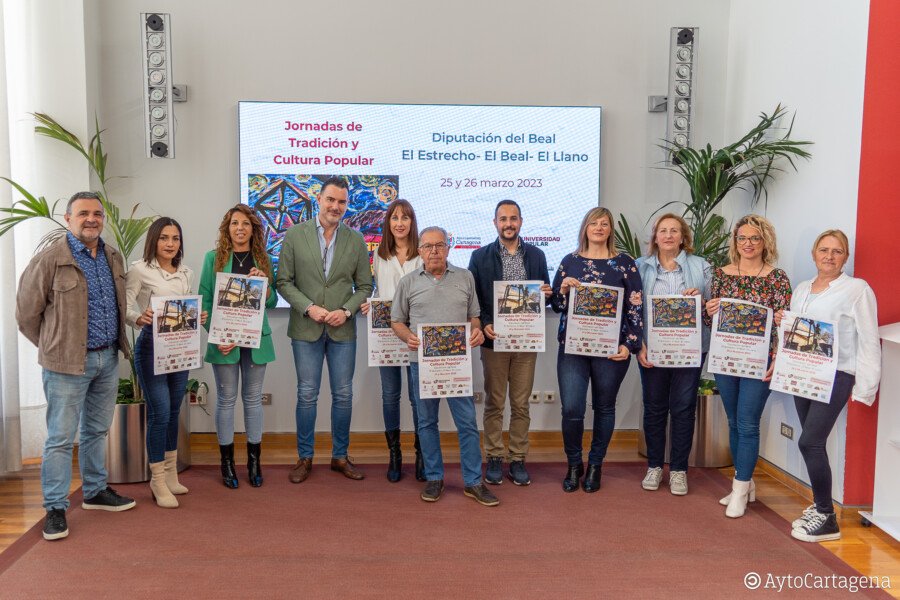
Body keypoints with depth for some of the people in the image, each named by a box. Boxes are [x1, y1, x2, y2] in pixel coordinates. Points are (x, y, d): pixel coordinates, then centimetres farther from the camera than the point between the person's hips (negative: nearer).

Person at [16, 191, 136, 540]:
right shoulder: (50, 259, -12)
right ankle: (55, 508, 13)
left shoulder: (114, 258, 8)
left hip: (108, 358, 6)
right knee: (61, 437, 2)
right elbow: (26, 313, -5)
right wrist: (54, 348, 2)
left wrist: (118, 343, 13)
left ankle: (95, 492, 32)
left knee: (97, 431, 18)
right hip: (67, 364, -6)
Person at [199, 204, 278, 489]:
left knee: (253, 398, 8)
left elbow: (273, 302, 7)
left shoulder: (263, 260, 8)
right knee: (226, 399, 5)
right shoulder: (214, 258, 2)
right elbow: (204, 301, -1)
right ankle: (226, 462, 16)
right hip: (224, 340, -2)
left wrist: (264, 284, -12)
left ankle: (254, 460, 18)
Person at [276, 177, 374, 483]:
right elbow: (284, 282, -1)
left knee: (343, 395, 8)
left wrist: (346, 311, -11)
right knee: (307, 395, 6)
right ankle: (305, 457, 20)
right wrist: (309, 308, -14)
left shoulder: (356, 240, 4)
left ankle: (340, 456, 23)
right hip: (306, 329, -1)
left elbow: (364, 286, 5)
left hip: (342, 330, 2)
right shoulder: (295, 235, -1)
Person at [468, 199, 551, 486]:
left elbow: (545, 294, 14)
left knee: (521, 405, 7)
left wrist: (546, 293, -9)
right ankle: (494, 458, 18)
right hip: (494, 340, -1)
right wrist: (484, 325, -12)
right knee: (494, 404, 7)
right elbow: (472, 298, 2)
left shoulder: (536, 255, 8)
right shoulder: (480, 256, 2)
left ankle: (518, 459, 18)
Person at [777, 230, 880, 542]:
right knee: (813, 443, 10)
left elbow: (869, 341, -8)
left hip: (836, 376, -6)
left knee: (810, 442, -12)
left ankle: (826, 519, 2)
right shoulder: (801, 290, 14)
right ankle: (820, 506, 24)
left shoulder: (857, 289, -6)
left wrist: (864, 387, -12)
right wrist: (782, 325, 1)